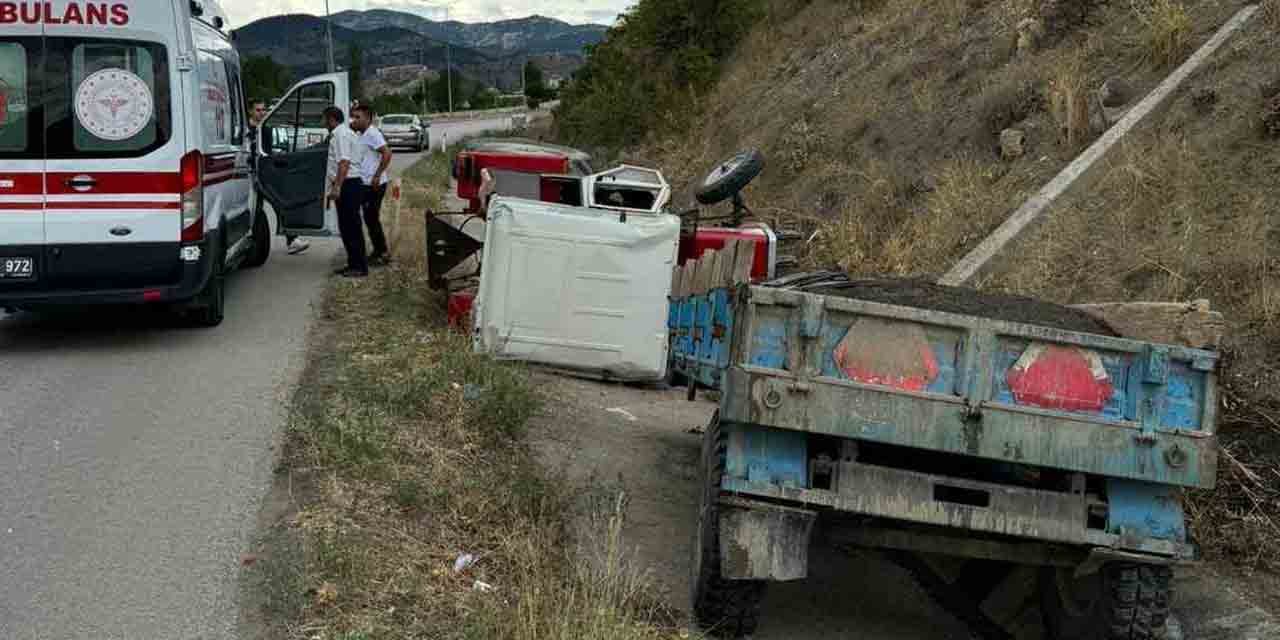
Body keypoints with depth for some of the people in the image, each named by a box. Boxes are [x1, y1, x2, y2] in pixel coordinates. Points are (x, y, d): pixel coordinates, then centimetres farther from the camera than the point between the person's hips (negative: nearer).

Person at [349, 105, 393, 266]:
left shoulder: (372, 134, -15)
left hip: (374, 184, -10)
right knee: (370, 218, 14)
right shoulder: (361, 135, 15)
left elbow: (387, 153, -25)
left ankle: (382, 253, 1)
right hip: (365, 183, 10)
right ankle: (378, 251, 23)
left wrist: (377, 176, -24)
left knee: (371, 218, -6)